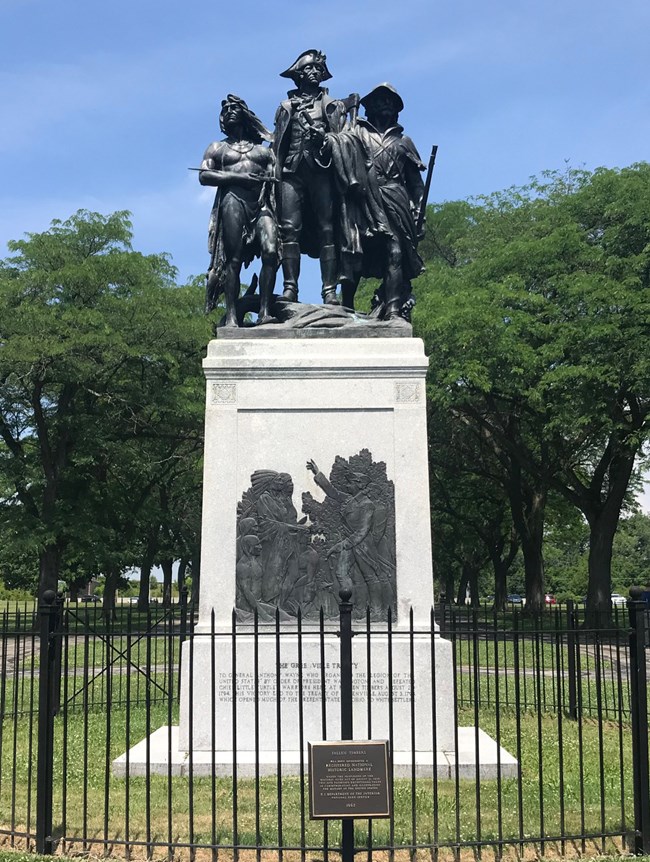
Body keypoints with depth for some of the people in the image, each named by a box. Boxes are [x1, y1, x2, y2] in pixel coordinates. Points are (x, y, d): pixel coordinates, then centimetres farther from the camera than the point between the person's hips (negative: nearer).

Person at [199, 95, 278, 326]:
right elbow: (204, 176, 5)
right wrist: (239, 177, -6)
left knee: (270, 251, -22)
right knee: (233, 259, -12)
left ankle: (265, 311, -26)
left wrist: (268, 179, -8)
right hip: (232, 201, -1)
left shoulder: (263, 149, 27)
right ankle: (231, 316, -16)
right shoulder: (217, 148, 21)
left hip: (262, 204, 1)